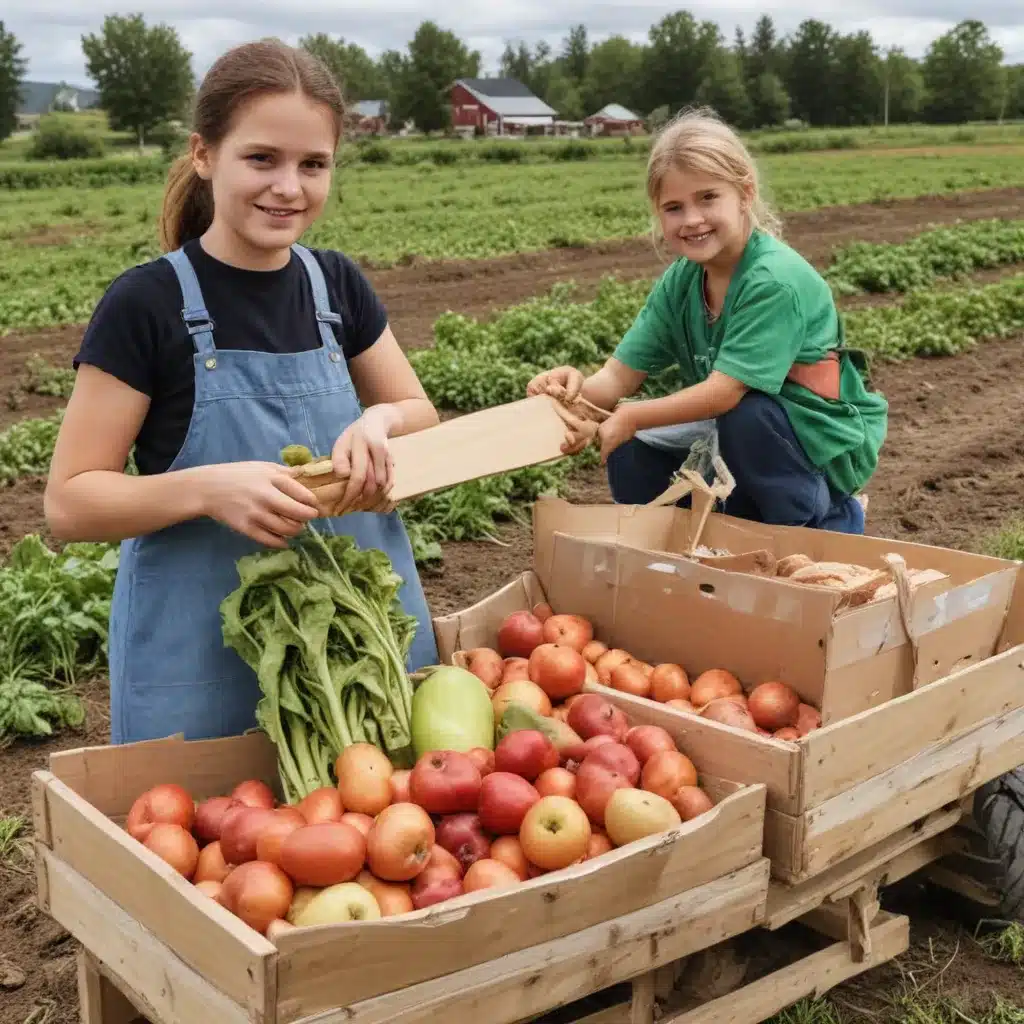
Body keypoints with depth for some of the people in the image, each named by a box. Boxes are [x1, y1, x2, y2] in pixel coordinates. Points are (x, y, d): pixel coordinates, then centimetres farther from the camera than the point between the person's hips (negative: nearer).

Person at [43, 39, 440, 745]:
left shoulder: (338, 286, 2)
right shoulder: (146, 305, -11)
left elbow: (423, 417, 11)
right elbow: (70, 503, -10)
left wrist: (379, 424, -12)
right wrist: (207, 487, -27)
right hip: (202, 658, -4)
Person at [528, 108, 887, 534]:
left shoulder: (775, 279, -27)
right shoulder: (678, 282, -4)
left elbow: (725, 391, -31)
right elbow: (619, 376, -8)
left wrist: (630, 417, -25)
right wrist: (578, 387, -31)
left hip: (830, 443, -6)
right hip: (749, 435, 7)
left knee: (744, 416, -34)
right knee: (632, 456, -7)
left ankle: (829, 523, -8)